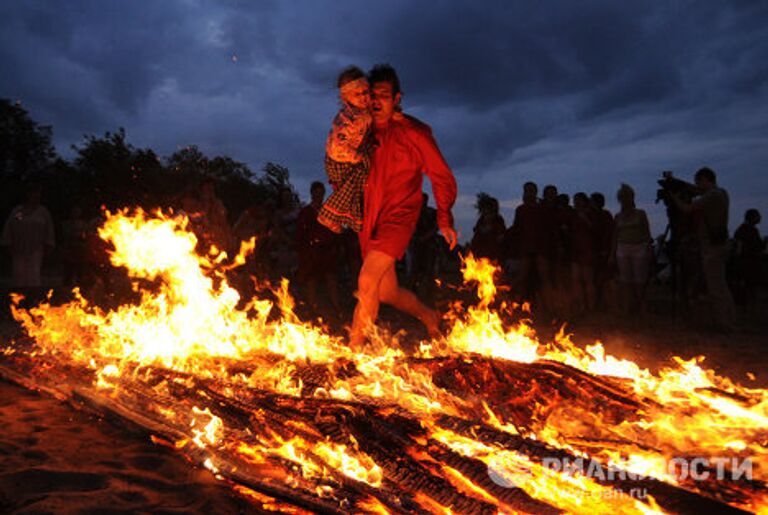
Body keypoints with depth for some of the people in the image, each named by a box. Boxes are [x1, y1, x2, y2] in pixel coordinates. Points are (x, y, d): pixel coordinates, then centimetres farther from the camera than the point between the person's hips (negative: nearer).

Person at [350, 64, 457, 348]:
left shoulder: (414, 133, -5)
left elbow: (443, 178, -1)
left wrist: (444, 218, -13)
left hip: (399, 217, -6)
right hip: (370, 219, 6)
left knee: (367, 282, -22)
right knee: (387, 292, 13)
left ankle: (353, 350, -12)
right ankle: (428, 315, 40)